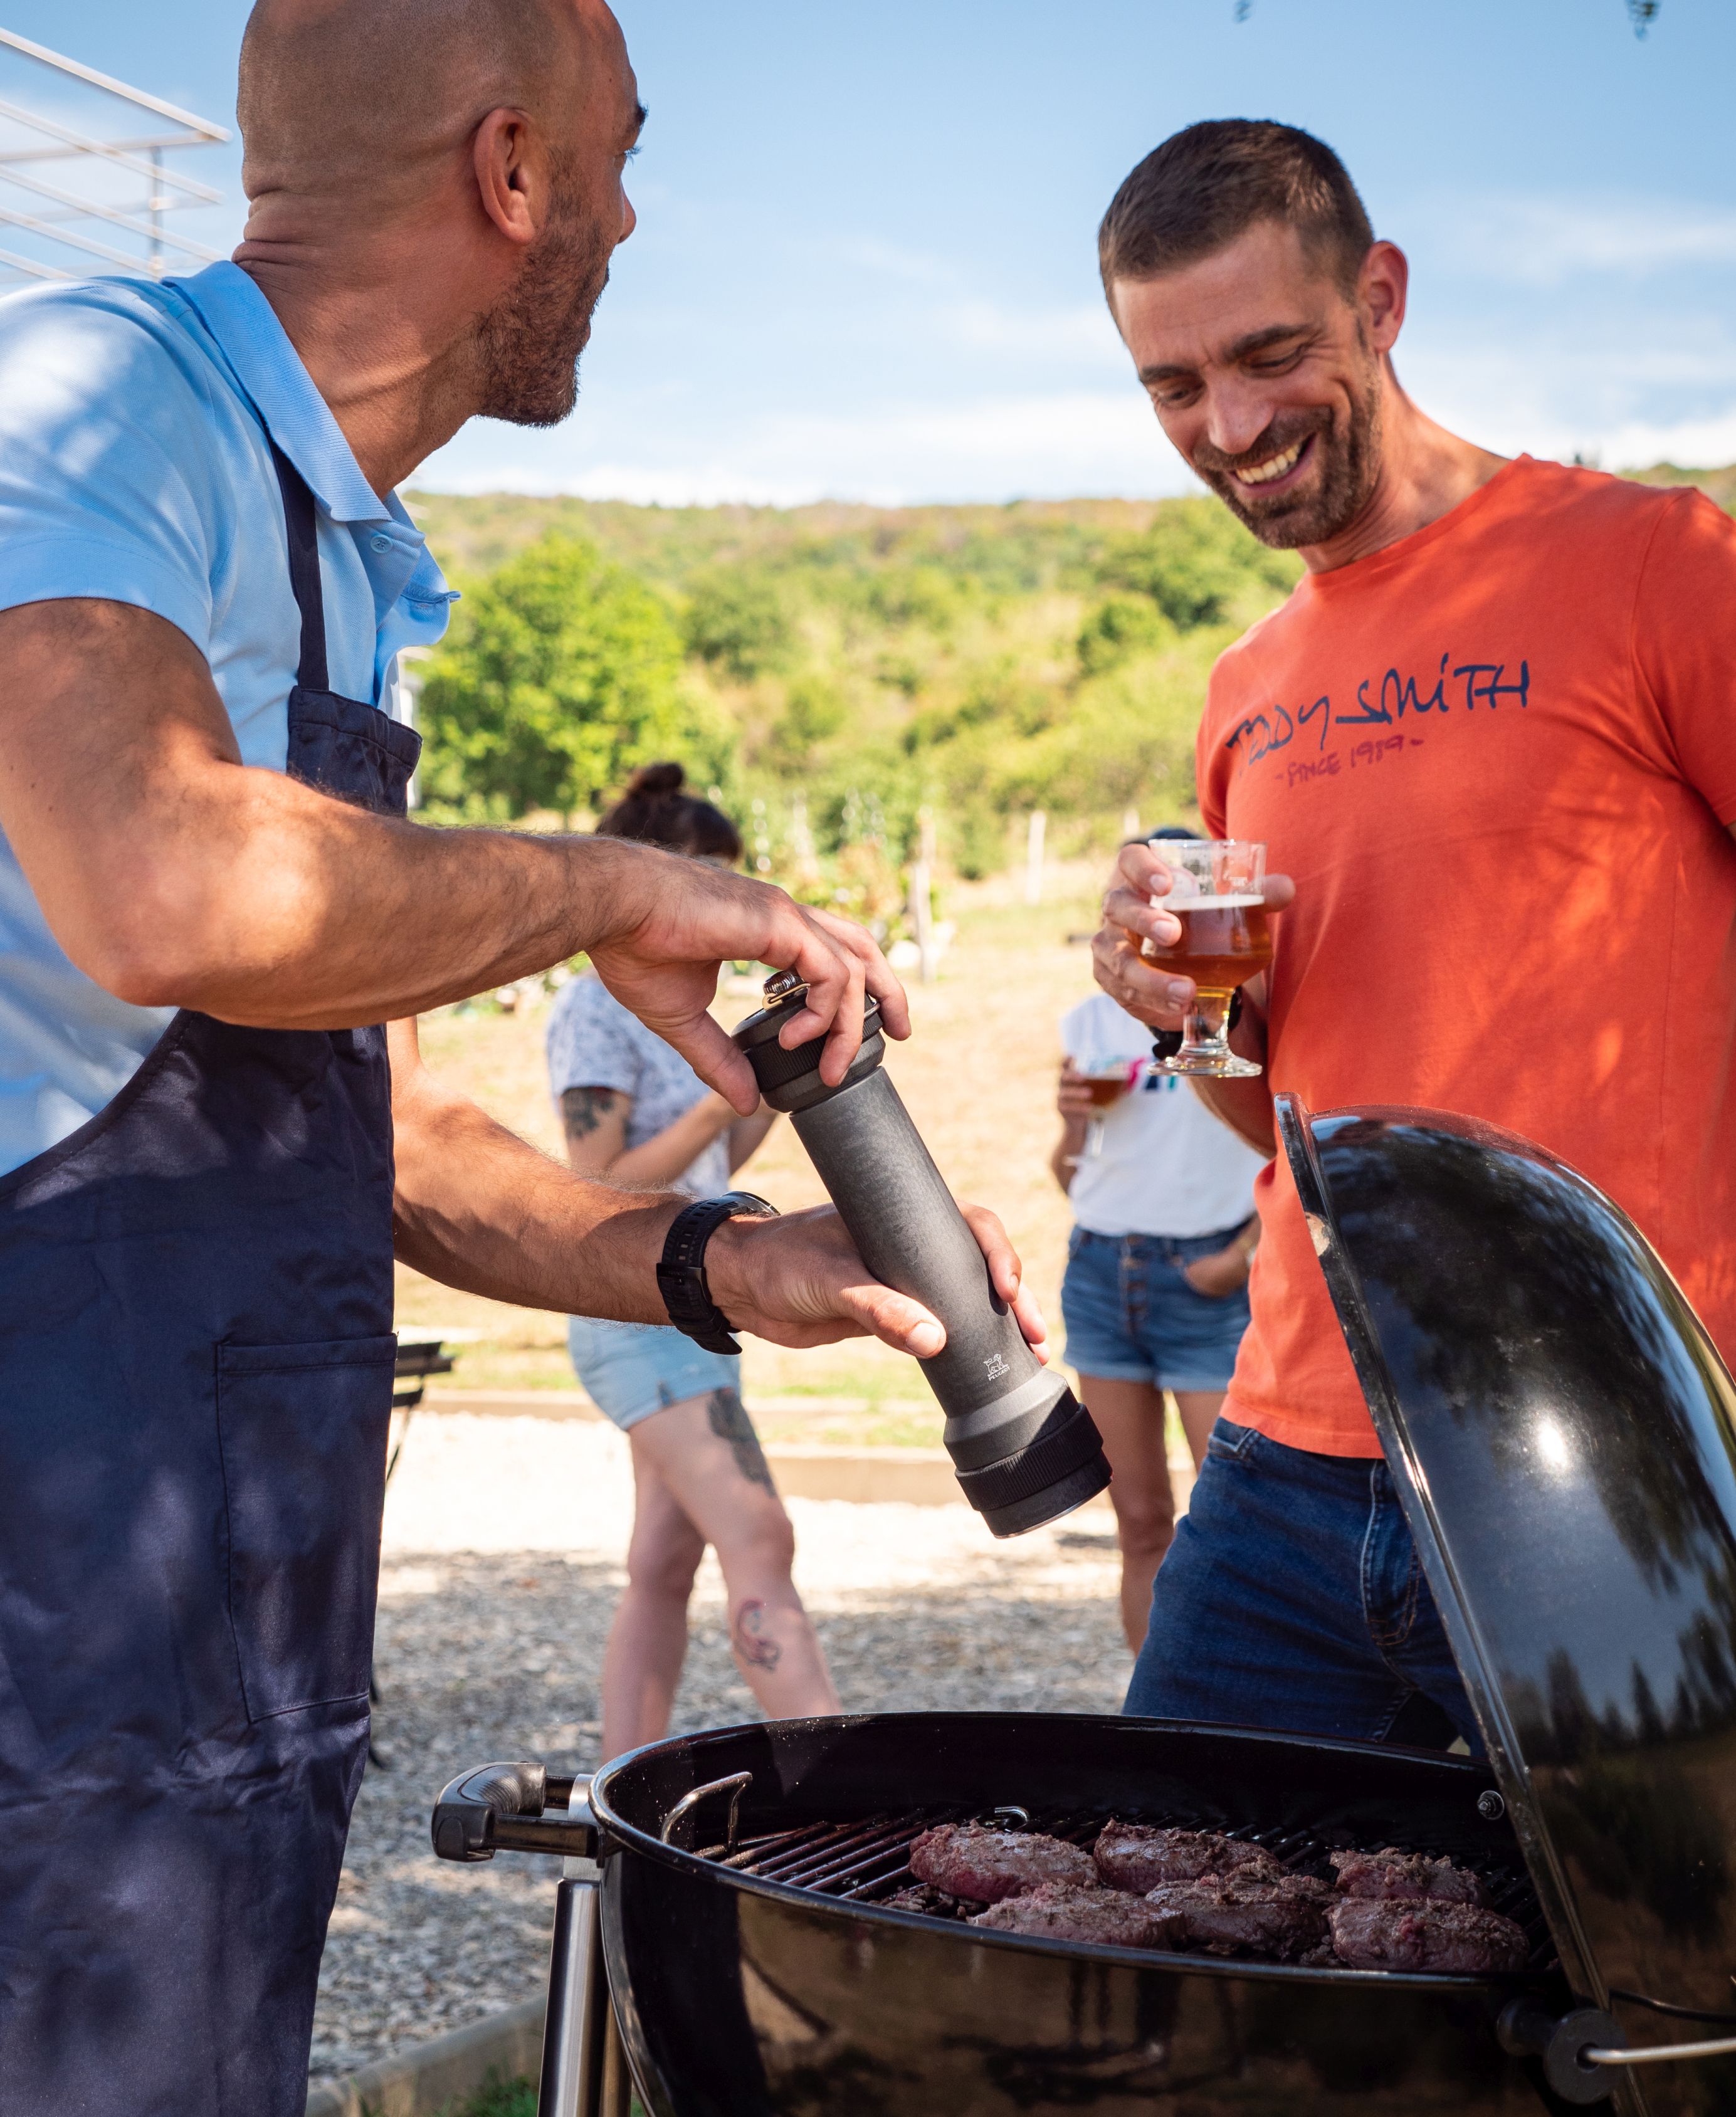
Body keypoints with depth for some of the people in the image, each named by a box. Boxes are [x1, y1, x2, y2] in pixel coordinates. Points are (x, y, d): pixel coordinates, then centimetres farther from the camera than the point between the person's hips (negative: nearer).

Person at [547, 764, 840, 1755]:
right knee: (759, 1538, -17)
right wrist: (723, 1103, -21)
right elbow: (601, 1190, -16)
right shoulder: (595, 1011, -11)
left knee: (665, 1567, 8)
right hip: (639, 1317, -9)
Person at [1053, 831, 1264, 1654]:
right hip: (1101, 1270, 4)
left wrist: (1243, 1255, -14)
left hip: (1204, 1276, -4)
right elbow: (1070, 1168, 14)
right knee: (1141, 1523, 9)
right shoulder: (1093, 1020, 10)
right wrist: (1072, 1118, -7)